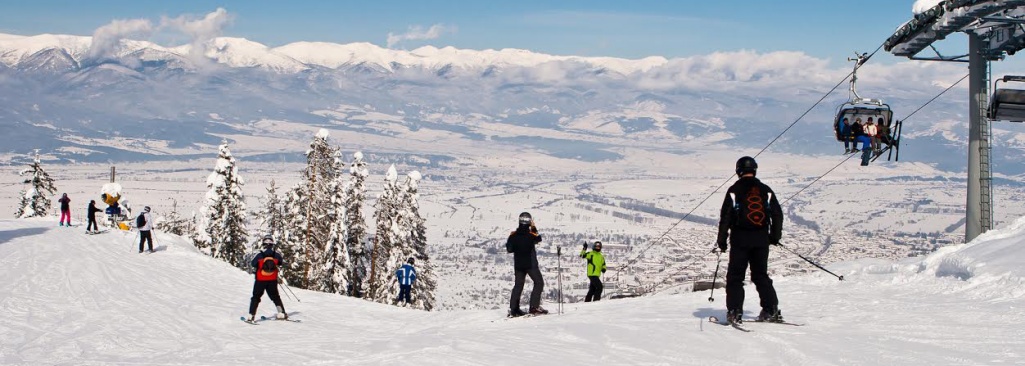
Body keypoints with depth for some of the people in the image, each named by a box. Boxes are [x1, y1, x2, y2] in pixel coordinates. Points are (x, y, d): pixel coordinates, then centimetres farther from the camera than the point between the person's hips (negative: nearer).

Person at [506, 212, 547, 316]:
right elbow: (539, 239, 9)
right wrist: (534, 228, 15)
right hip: (531, 264, -4)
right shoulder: (531, 235, -14)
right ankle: (534, 306, -6)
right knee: (539, 283, 5)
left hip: (518, 264, 4)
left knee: (518, 285, 14)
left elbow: (509, 249, 1)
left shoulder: (513, 235, -6)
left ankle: (513, 309, 11)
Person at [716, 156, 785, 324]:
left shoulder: (734, 190, -5)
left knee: (735, 276, 3)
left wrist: (722, 239, 1)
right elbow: (777, 214, 9)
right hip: (761, 239, 3)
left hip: (740, 239, -3)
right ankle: (771, 310, 8)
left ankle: (735, 312, -7)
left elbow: (726, 216, -6)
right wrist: (775, 235, 21)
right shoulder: (765, 190, 6)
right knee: (761, 275, 14)